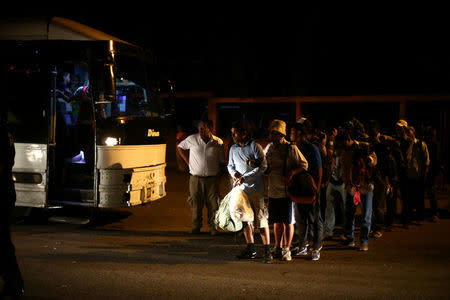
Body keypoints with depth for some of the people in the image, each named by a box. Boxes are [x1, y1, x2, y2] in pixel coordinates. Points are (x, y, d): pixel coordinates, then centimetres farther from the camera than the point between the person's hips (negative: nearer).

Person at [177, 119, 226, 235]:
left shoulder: (218, 142, 1)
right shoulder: (192, 139, 0)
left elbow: (222, 162, 9)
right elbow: (180, 147, 17)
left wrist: (218, 172, -2)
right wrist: (188, 162, 9)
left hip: (212, 179, 0)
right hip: (195, 178, 0)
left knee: (213, 204, 0)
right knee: (195, 203, 3)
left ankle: (213, 227, 12)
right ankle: (196, 227, 17)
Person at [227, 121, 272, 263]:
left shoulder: (254, 146, -7)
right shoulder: (233, 148, 11)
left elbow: (263, 166, -12)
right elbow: (230, 165, 22)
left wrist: (245, 177, -16)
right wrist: (233, 173, -2)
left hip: (255, 188, -6)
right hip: (240, 189, 6)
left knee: (261, 219, -6)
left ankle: (267, 251, -2)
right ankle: (251, 248, 22)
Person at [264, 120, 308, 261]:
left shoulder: (291, 148, -8)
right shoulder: (269, 147, 9)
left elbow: (304, 164, -7)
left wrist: (292, 172, -21)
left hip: (287, 191, -5)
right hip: (273, 191, 5)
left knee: (288, 222, 2)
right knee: (277, 221, 13)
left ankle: (287, 249, 12)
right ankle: (278, 248, 25)